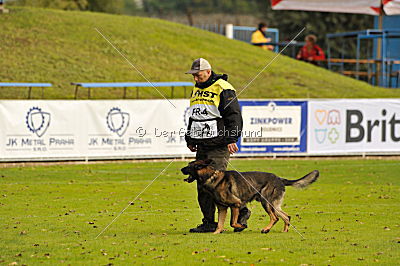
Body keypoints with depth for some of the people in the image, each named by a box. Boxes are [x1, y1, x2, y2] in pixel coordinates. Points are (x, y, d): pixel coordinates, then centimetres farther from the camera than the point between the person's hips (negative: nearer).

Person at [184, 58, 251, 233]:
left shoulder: (223, 89, -8)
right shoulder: (197, 90, 18)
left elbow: (234, 116, -12)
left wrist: (231, 139, -18)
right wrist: (190, 139, 25)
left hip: (219, 146, -8)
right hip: (202, 146, 8)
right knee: (201, 184, 3)